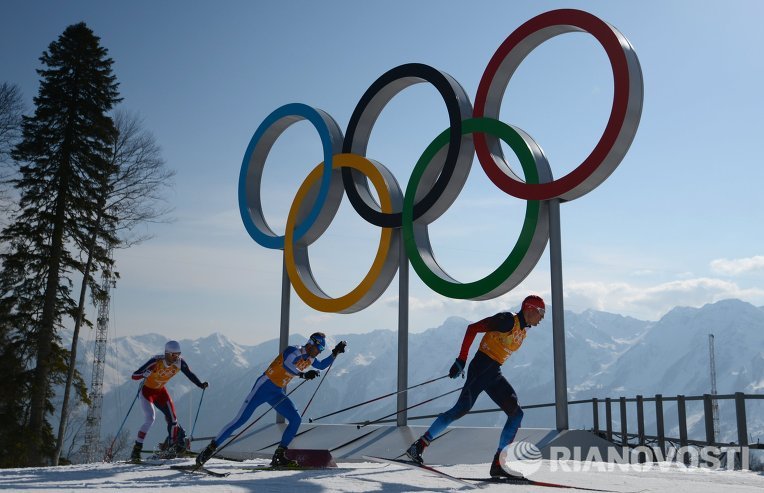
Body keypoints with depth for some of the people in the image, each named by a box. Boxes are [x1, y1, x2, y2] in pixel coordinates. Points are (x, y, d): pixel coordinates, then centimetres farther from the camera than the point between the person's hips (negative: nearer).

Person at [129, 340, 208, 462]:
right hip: (147, 391, -5)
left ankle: (174, 445, 19)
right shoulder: (156, 361, -32)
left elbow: (190, 374, 0)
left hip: (161, 391, 5)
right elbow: (134, 376, -32)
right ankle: (136, 450, -11)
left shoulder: (180, 363, -19)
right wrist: (145, 374, -52)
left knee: (172, 419, -2)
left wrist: (200, 384, -11)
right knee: (150, 419, -21)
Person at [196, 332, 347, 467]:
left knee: (296, 419, -7)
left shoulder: (308, 359, 11)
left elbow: (322, 365, 27)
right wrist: (303, 375, -43)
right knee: (240, 420, -10)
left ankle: (279, 456, -3)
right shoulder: (294, 350, -14)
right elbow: (286, 365, -34)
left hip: (278, 393, 8)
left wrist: (335, 353, 16)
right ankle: (211, 448, -1)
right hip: (264, 387, -8)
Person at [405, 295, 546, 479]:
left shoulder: (523, 332, 18)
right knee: (463, 408, -18)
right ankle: (419, 446, -11)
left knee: (516, 413, -2)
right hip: (481, 367, -9)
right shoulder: (507, 320, -9)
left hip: (494, 374, 9)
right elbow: (473, 328, -14)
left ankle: (499, 464, -3)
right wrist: (461, 360, -17)